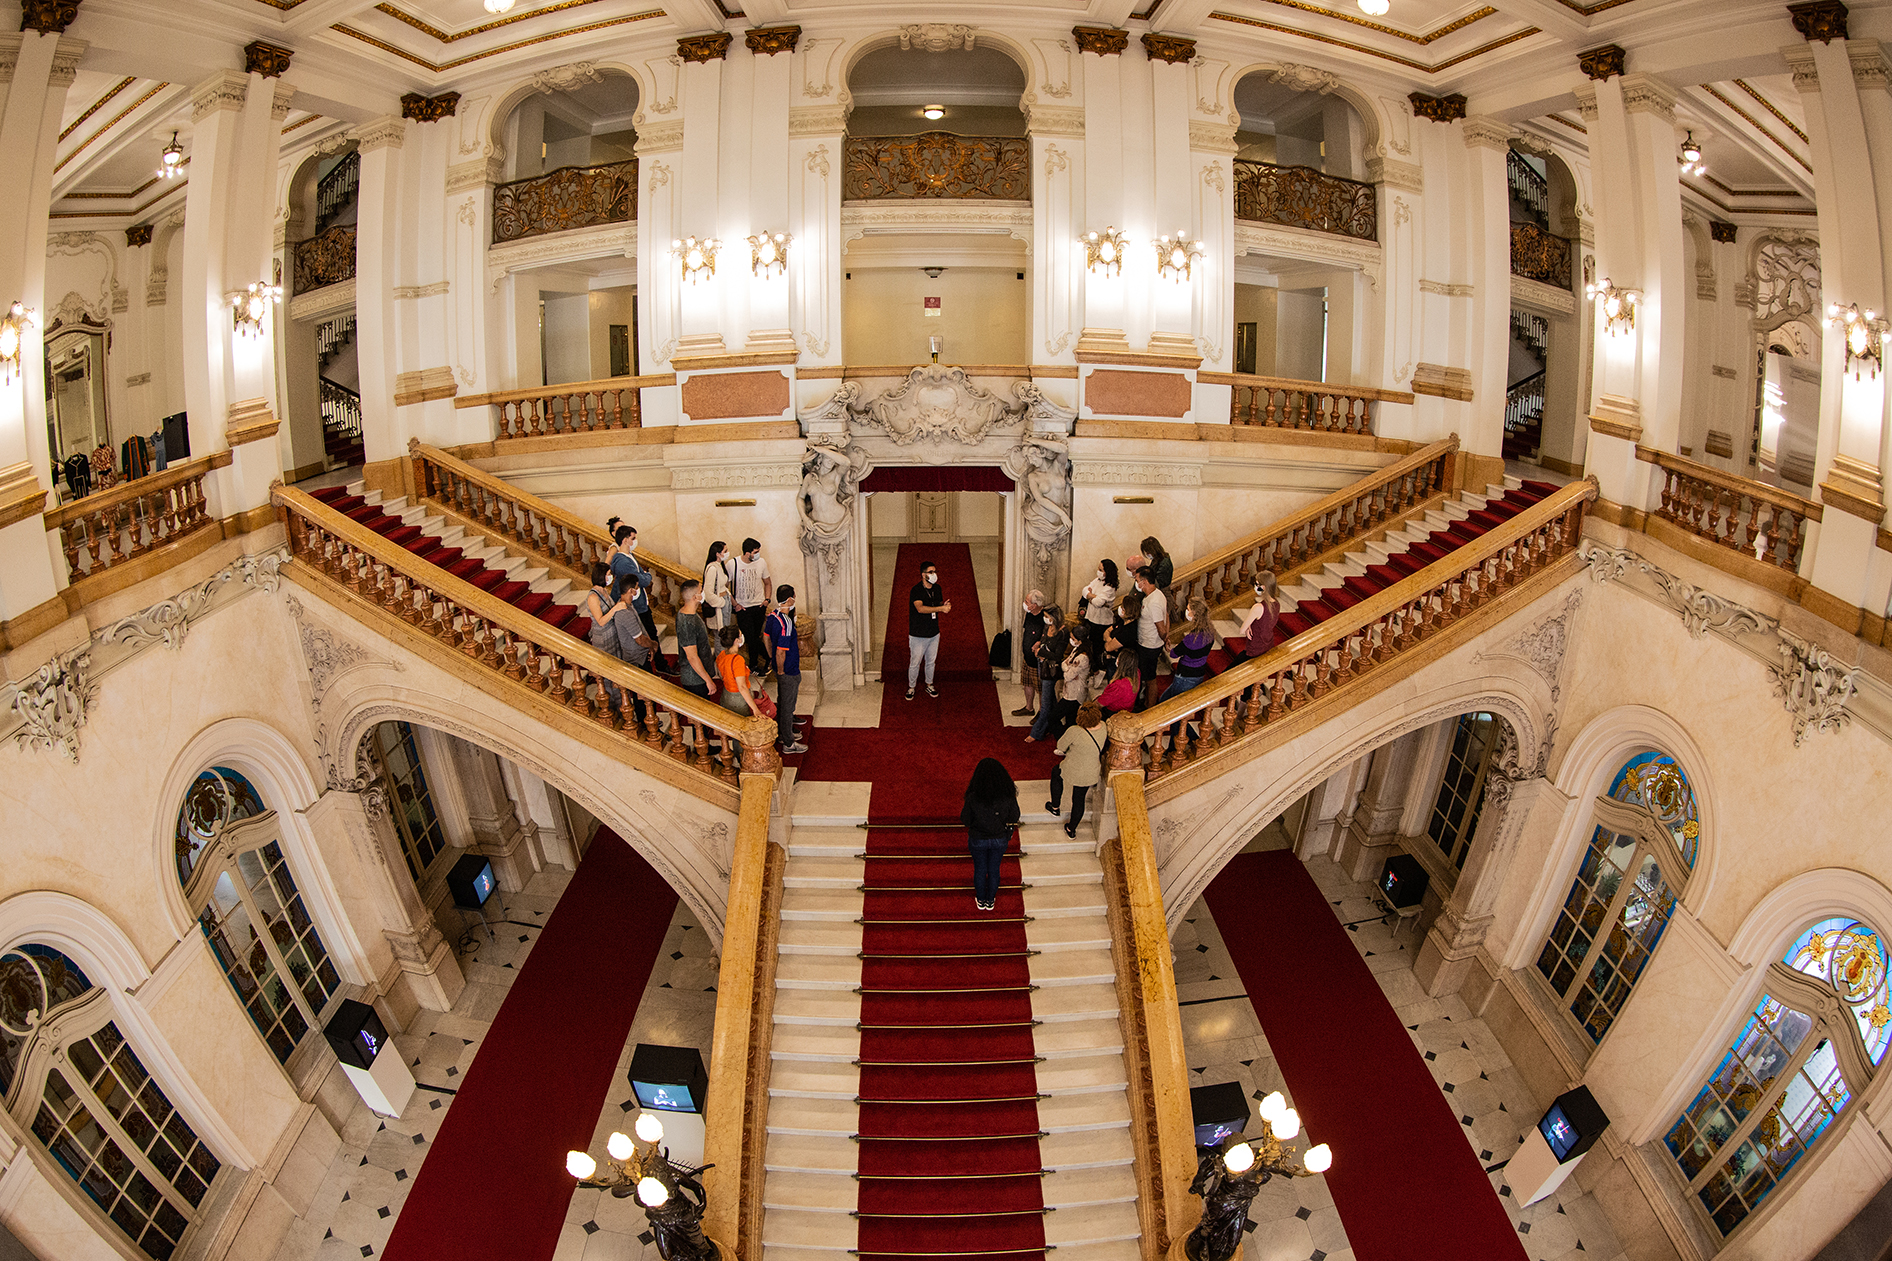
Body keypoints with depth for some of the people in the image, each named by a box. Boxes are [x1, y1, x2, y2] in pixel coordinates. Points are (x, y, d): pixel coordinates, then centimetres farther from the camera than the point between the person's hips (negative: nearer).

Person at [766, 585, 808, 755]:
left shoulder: (772, 616, -2)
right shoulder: (786, 624, -31)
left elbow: (766, 637, 12)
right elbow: (781, 653, -29)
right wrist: (780, 671, -15)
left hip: (780, 668, 9)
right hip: (789, 671, -9)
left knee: (782, 702, 24)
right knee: (787, 706, 4)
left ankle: (781, 734, 41)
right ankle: (788, 743, 17)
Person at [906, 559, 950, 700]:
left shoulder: (937, 589, 3)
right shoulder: (916, 590, -19)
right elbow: (920, 608, -33)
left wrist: (944, 606, -11)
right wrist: (941, 608, -37)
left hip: (934, 633, 6)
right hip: (918, 634, -6)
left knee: (931, 661, 17)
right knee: (915, 663, 3)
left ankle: (929, 686, 33)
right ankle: (911, 687, 20)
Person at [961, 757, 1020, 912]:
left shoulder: (973, 797, -29)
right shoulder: (1008, 796, -25)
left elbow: (965, 820, -15)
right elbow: (1014, 819, -10)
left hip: (978, 840, -1)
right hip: (999, 840, 1)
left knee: (980, 870, 24)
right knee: (994, 870, 24)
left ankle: (981, 901, 44)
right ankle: (990, 901, 43)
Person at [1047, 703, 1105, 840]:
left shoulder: (1075, 731, -33)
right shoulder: (1103, 727, -17)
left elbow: (1061, 746, -15)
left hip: (1072, 771, -4)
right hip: (1092, 774, 4)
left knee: (1055, 772, 31)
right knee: (1079, 799, 25)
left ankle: (1055, 806, 46)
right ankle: (1071, 830, 44)